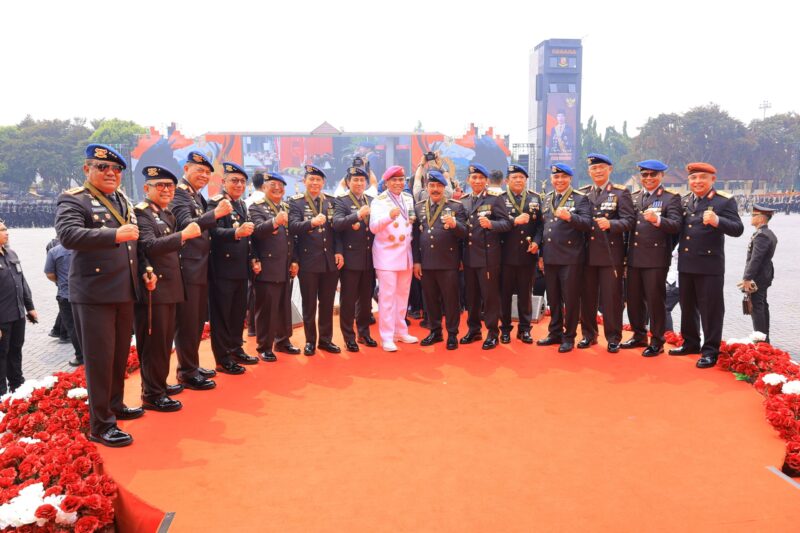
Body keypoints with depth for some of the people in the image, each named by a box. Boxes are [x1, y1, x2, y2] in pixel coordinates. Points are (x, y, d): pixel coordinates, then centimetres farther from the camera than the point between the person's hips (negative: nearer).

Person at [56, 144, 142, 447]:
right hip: (93, 294, -7)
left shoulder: (123, 201, 16)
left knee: (121, 354, 16)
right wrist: (115, 234, -33)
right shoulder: (73, 200, -7)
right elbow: (68, 235, -24)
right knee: (100, 358, -2)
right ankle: (100, 425, 8)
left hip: (124, 291, 7)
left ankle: (115, 406, 34)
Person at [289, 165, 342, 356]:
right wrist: (311, 222, -35)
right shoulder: (295, 202, -2)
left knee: (327, 303, 11)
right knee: (309, 303, 6)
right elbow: (293, 226, -18)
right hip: (308, 261, -3)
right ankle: (310, 341, 18)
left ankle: (326, 339, 22)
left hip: (330, 260, 3)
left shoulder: (331, 201, 9)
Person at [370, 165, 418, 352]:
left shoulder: (409, 198, 8)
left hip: (406, 253, 6)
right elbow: (373, 227, -22)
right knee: (387, 296, -5)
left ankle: (400, 331, 26)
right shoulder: (379, 201, -8)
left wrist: (413, 220, -1)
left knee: (403, 294, 14)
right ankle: (386, 337, 2)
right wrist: (389, 216, -38)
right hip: (387, 255, -6)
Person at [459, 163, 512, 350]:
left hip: (488, 256, -5)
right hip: (468, 256, 5)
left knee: (490, 294, 0)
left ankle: (493, 332, 10)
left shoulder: (495, 199, -2)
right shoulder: (464, 202, 13)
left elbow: (506, 223, -10)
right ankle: (473, 329, 24)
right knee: (471, 295, 11)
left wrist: (490, 224, -26)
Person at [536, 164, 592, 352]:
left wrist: (570, 217, -32)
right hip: (550, 257, 5)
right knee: (553, 298, 13)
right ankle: (555, 333, 26)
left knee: (570, 299, 2)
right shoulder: (546, 198, 14)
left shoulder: (580, 198, -2)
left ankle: (569, 337, 13)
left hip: (571, 257, -5)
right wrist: (540, 254, 14)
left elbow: (587, 223, -14)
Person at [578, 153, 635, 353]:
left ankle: (613, 338, 12)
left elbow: (629, 220, -9)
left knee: (611, 297, 1)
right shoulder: (582, 193, 13)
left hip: (611, 254, -3)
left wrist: (610, 224, -24)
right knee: (587, 296, 9)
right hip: (587, 253, 4)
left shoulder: (620, 192, 1)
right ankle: (588, 334, 22)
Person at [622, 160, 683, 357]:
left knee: (655, 300, 1)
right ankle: (639, 336, 29)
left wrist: (657, 219, -30)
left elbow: (676, 225, -13)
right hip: (634, 257, 5)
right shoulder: (632, 198, 15)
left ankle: (657, 341, 14)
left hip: (656, 258, -5)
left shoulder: (671, 198, 0)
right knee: (634, 299, 12)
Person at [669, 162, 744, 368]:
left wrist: (717, 221, -33)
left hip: (709, 264, -6)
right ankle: (690, 343, 32)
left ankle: (710, 351, 11)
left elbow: (738, 229, -17)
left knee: (710, 308, 1)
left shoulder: (724, 201, -7)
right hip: (685, 264, 6)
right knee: (687, 306, 17)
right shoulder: (684, 201, 11)